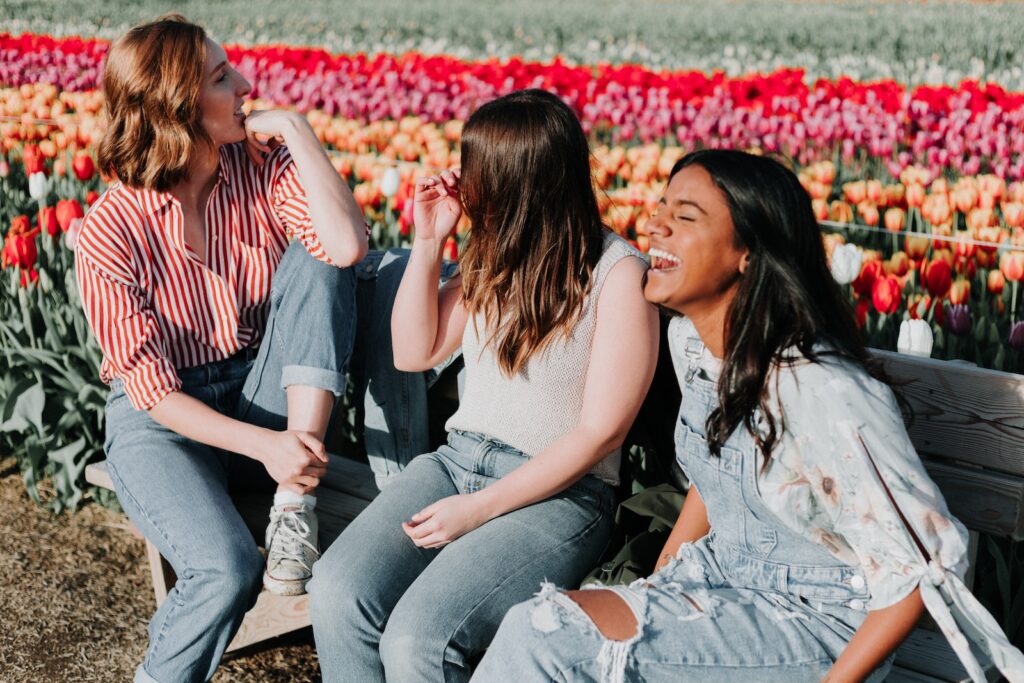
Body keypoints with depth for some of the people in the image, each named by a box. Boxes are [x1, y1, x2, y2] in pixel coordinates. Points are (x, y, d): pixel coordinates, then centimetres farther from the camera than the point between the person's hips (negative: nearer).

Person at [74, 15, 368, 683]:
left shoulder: (264, 165, -6)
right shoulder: (112, 232, -15)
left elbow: (347, 245, -25)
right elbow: (151, 387, -16)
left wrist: (295, 129, -20)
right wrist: (262, 444, -27)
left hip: (262, 397, 4)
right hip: (163, 420, -3)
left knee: (317, 263, -22)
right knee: (227, 570, -31)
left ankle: (293, 501, -23)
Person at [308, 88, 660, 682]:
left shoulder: (618, 272, -11)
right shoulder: (497, 255, 8)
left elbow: (600, 431, -12)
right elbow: (414, 353, 15)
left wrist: (481, 508, -15)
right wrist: (428, 243, 2)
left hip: (559, 493, -6)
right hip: (458, 460, 6)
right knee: (337, 591, -21)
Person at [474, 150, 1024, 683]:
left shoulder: (821, 391, -26)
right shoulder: (687, 338, 0)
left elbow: (924, 563, -19)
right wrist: (651, 590, 9)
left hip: (815, 620, -7)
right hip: (721, 579, 7)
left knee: (544, 636, -24)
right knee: (534, 624, -17)